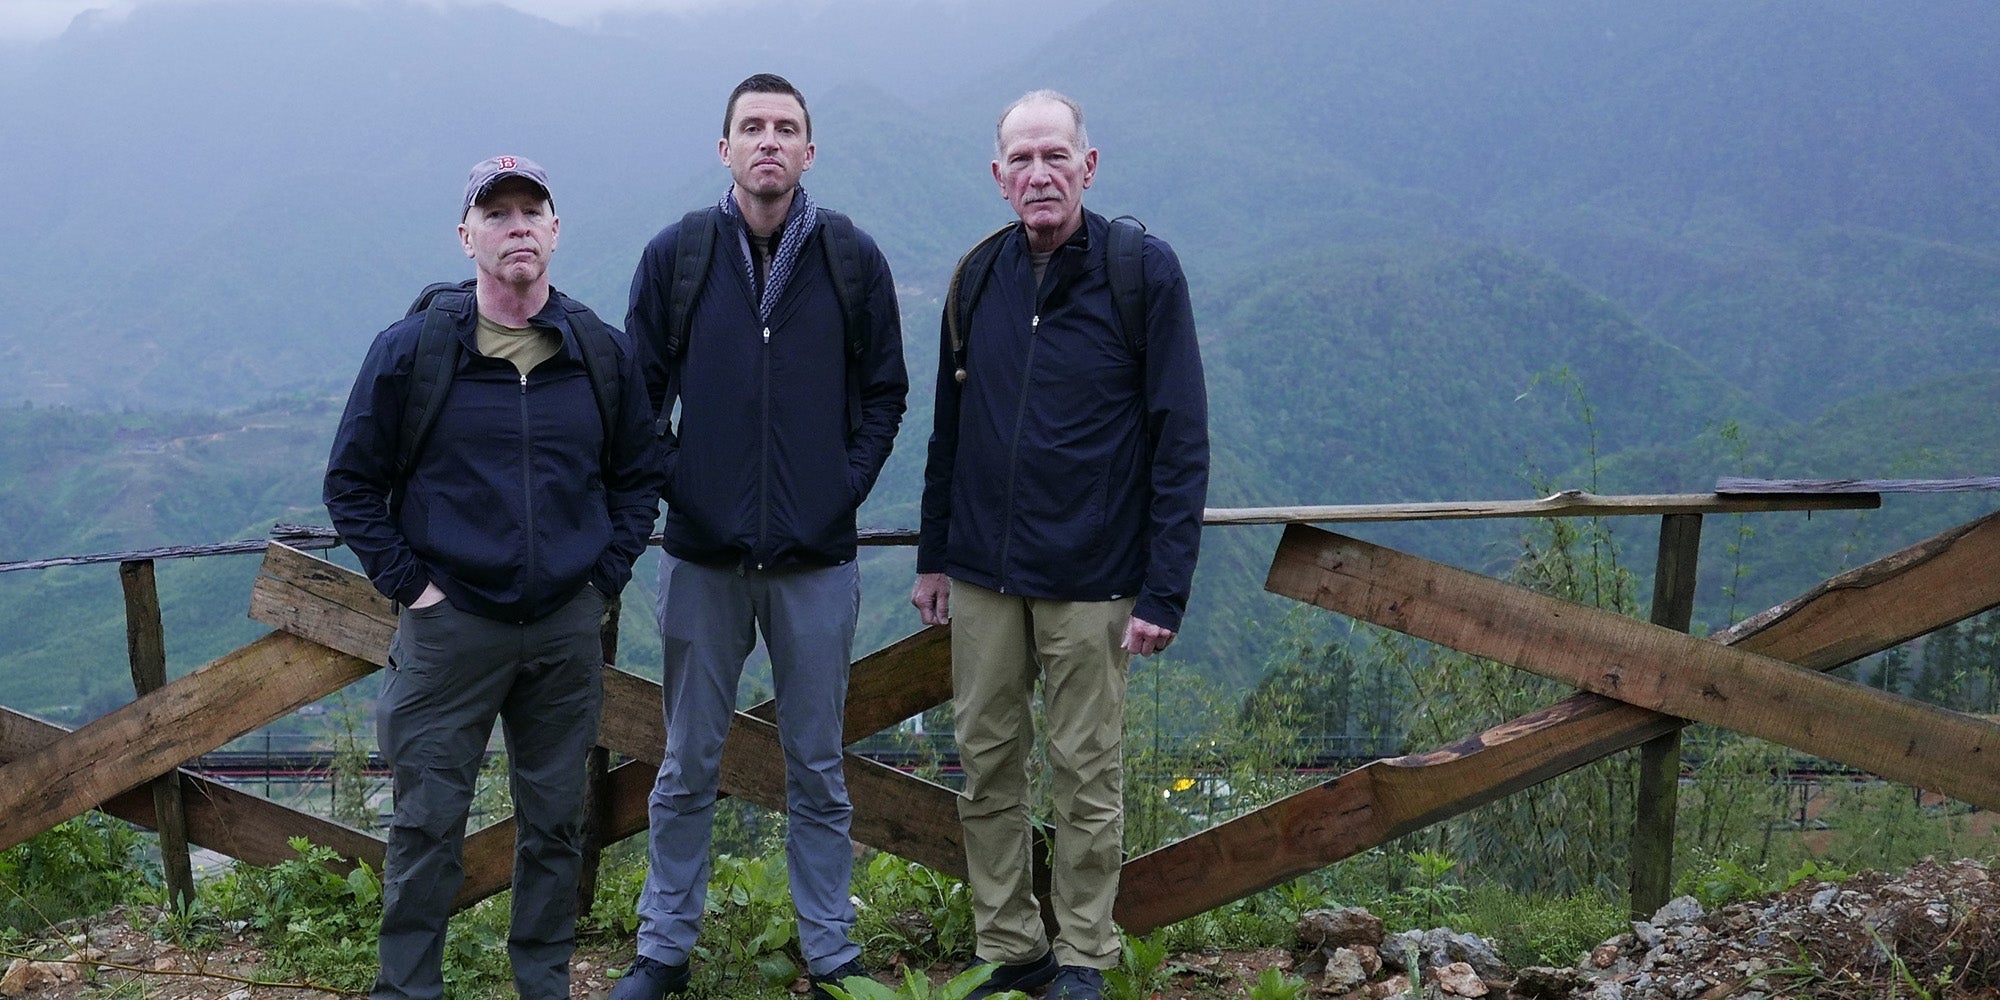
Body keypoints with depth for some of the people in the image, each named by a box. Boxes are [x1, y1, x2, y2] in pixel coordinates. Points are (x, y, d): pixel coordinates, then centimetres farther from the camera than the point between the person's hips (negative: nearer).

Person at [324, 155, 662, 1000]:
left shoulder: (603, 354, 4)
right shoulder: (410, 350, -4)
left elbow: (637, 478, 14)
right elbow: (352, 483, 2)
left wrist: (605, 578, 4)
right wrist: (408, 583, -5)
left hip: (567, 629, 3)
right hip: (448, 625, -2)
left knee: (555, 819, 11)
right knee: (428, 822, 2)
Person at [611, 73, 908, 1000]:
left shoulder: (853, 258, 1)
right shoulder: (676, 254, 0)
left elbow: (884, 393, 8)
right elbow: (639, 392, 6)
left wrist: (846, 485, -3)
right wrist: (669, 482, -4)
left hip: (818, 559, 0)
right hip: (702, 557, 0)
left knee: (817, 769, 10)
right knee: (687, 768, 10)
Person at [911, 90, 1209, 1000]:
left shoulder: (1143, 272, -8)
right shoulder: (978, 277, 6)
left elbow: (1181, 440, -9)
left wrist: (1165, 589, -13)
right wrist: (931, 554, 13)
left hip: (1091, 581, -4)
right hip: (981, 575, 4)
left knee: (1086, 775, 5)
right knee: (986, 766, 10)